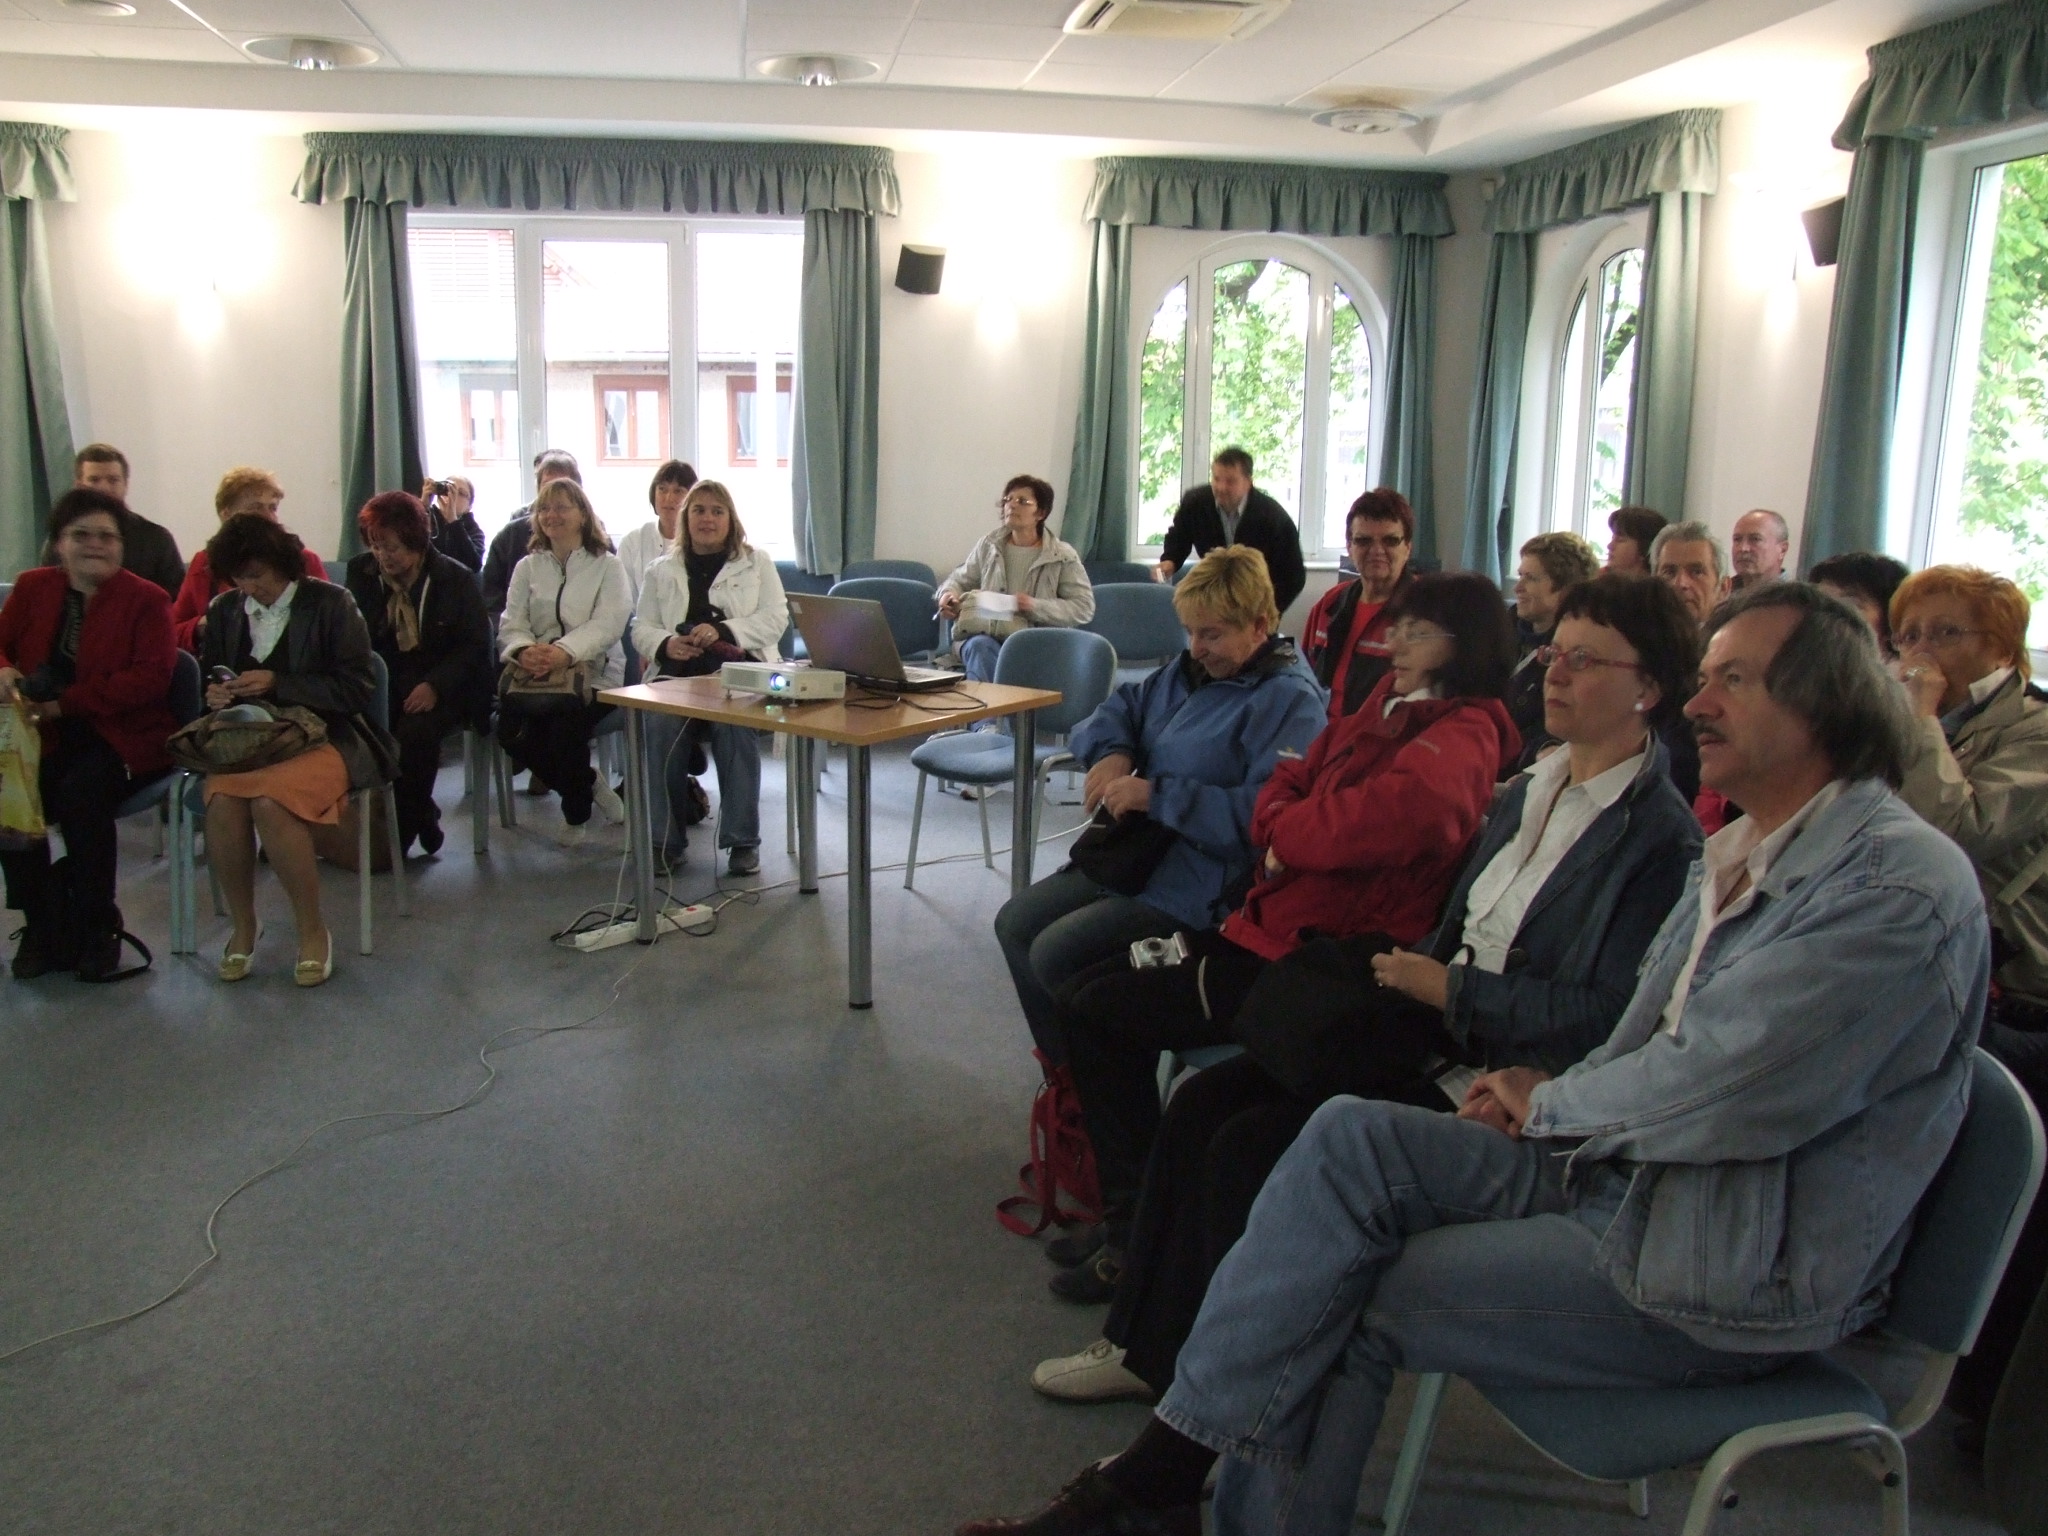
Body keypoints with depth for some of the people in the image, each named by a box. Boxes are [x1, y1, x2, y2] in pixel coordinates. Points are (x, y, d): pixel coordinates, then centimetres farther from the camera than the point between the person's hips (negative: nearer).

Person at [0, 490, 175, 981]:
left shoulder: (146, 599, -2)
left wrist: (64, 703, -20)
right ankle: (43, 926, -7)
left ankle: (97, 928, -13)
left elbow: (150, 677, -13)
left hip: (123, 736, -4)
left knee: (81, 792, -32)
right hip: (48, 736, 4)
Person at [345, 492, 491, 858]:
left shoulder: (455, 577, -3)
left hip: (441, 685, -3)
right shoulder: (361, 573, 6)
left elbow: (476, 644, -5)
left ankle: (401, 834, -12)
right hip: (383, 678, 3)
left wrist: (435, 685, -20)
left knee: (417, 730, -34)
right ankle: (423, 818, -9)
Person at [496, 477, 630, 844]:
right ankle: (589, 785, 4)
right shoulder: (527, 567, 17)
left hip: (593, 673, -3)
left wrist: (564, 652, -27)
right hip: (535, 675, 3)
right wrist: (523, 650, -19)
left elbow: (608, 624, -9)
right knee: (512, 730, -23)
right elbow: (511, 624, 6)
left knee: (565, 729, -30)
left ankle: (576, 813, 0)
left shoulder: (607, 566, 7)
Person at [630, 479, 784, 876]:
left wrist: (722, 630, -12)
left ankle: (743, 840, -21)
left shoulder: (757, 562, 17)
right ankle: (665, 840, -16)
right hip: (677, 674, 2)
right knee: (661, 728, -30)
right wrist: (666, 644, -7)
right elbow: (641, 628, 18)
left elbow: (775, 617, 4)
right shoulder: (662, 570, 23)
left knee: (736, 728, -34)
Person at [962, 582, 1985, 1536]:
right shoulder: (1739, 853, 11)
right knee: (1350, 1139, -12)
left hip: (1735, 1275, -8)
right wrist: (1544, 1102, -5)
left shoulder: (1901, 889, -19)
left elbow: (1710, 1094, -24)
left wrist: (1548, 1103, -7)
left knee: (1354, 1298, -15)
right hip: (1623, 1166, 8)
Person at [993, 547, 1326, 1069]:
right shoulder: (1186, 671, 12)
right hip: (1135, 854, 10)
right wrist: (1110, 753, -4)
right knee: (1015, 925, 4)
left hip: (1197, 889, -10)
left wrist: (1157, 795, -25)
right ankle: (1066, 1070, 17)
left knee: (1055, 955, -18)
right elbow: (1117, 709, 21)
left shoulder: (1289, 699, -16)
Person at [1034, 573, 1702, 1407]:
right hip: (1441, 1035, 9)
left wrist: (1450, 991, -15)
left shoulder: (1661, 838, -14)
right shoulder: (1530, 790, 12)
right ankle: (1146, 1345, 7)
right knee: (1206, 1099, -4)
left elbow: (1605, 1019, -21)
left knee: (1253, 1145, -18)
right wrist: (1403, 972, -2)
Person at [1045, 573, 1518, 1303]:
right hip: (1271, 925, 10)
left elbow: (1409, 808, -36)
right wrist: (1284, 827, -9)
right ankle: (1132, 1217, 17)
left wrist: (1288, 835, -17)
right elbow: (1291, 780, 15)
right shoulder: (1389, 709, 13)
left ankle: (1140, 1231, 9)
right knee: (1088, 989, 9)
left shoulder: (1461, 737, -16)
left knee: (1094, 1012, -6)